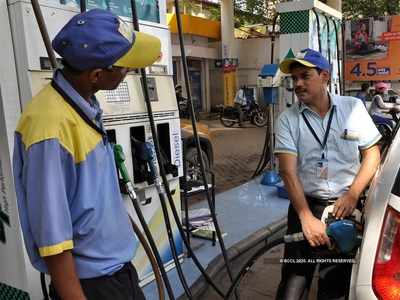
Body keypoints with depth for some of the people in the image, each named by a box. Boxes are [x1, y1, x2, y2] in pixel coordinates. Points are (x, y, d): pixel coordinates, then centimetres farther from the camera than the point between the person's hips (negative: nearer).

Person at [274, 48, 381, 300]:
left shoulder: (354, 107, 1)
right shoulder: (288, 119, -5)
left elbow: (372, 153, 5)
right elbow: (288, 172, -12)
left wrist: (352, 195, -6)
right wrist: (307, 218, -20)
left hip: (347, 206, 1)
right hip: (306, 204, -1)